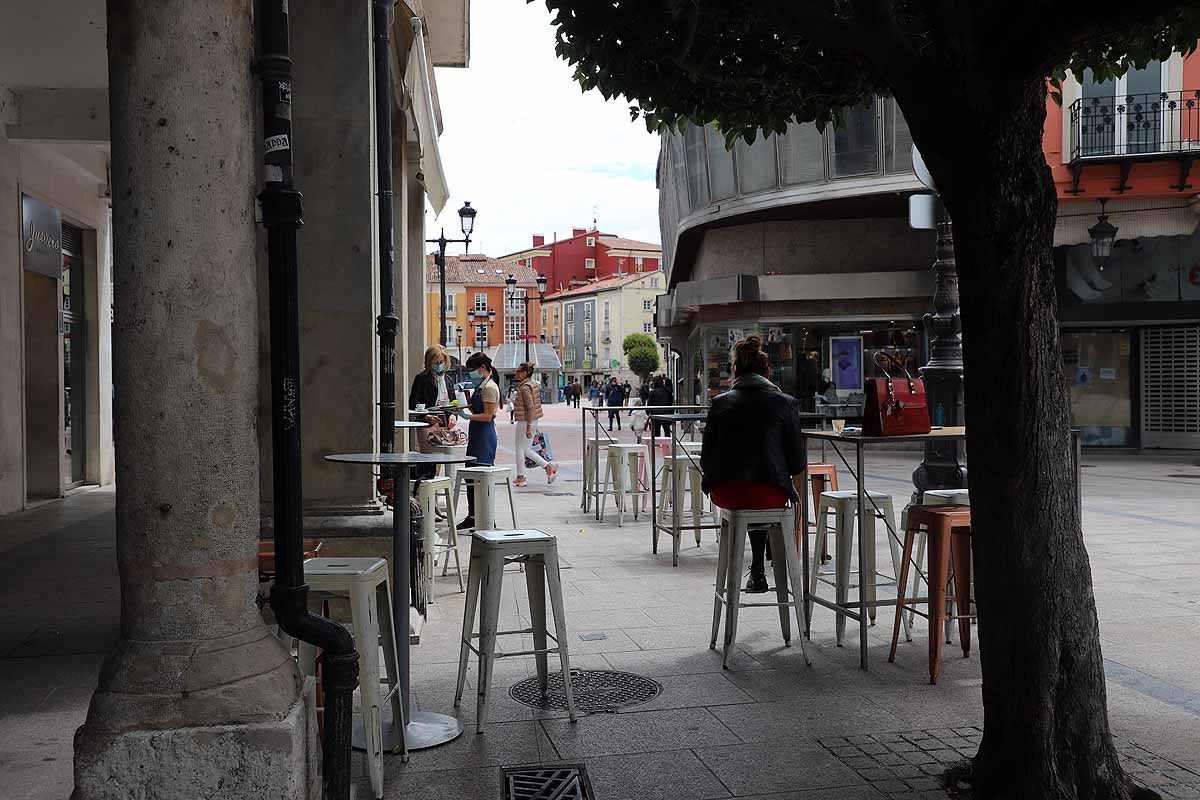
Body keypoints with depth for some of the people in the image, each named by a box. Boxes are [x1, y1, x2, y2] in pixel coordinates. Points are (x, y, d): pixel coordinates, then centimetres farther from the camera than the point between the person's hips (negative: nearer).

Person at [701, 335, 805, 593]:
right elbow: (797, 463, 3)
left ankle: (758, 571, 38)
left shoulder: (720, 403, 4)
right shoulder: (785, 403, 1)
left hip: (725, 494, 1)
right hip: (769, 494, -1)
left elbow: (706, 459, 6)